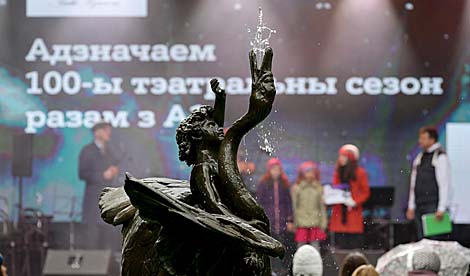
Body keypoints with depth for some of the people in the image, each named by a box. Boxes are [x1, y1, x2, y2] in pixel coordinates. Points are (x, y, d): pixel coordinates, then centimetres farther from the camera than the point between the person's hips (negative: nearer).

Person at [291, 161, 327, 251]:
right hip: (302, 223, -2)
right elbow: (294, 206, 1)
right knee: (301, 245, 2)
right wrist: (294, 222, -2)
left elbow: (322, 206, 9)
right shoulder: (296, 188, -1)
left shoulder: (318, 188, 6)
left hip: (315, 223, 2)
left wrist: (323, 223, 5)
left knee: (315, 246, 4)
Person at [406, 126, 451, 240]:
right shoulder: (419, 158, 15)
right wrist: (411, 207, 14)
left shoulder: (440, 157, -7)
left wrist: (441, 209, -17)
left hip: (433, 206, -7)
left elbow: (444, 185, -12)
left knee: (436, 239, -12)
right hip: (420, 207, 7)